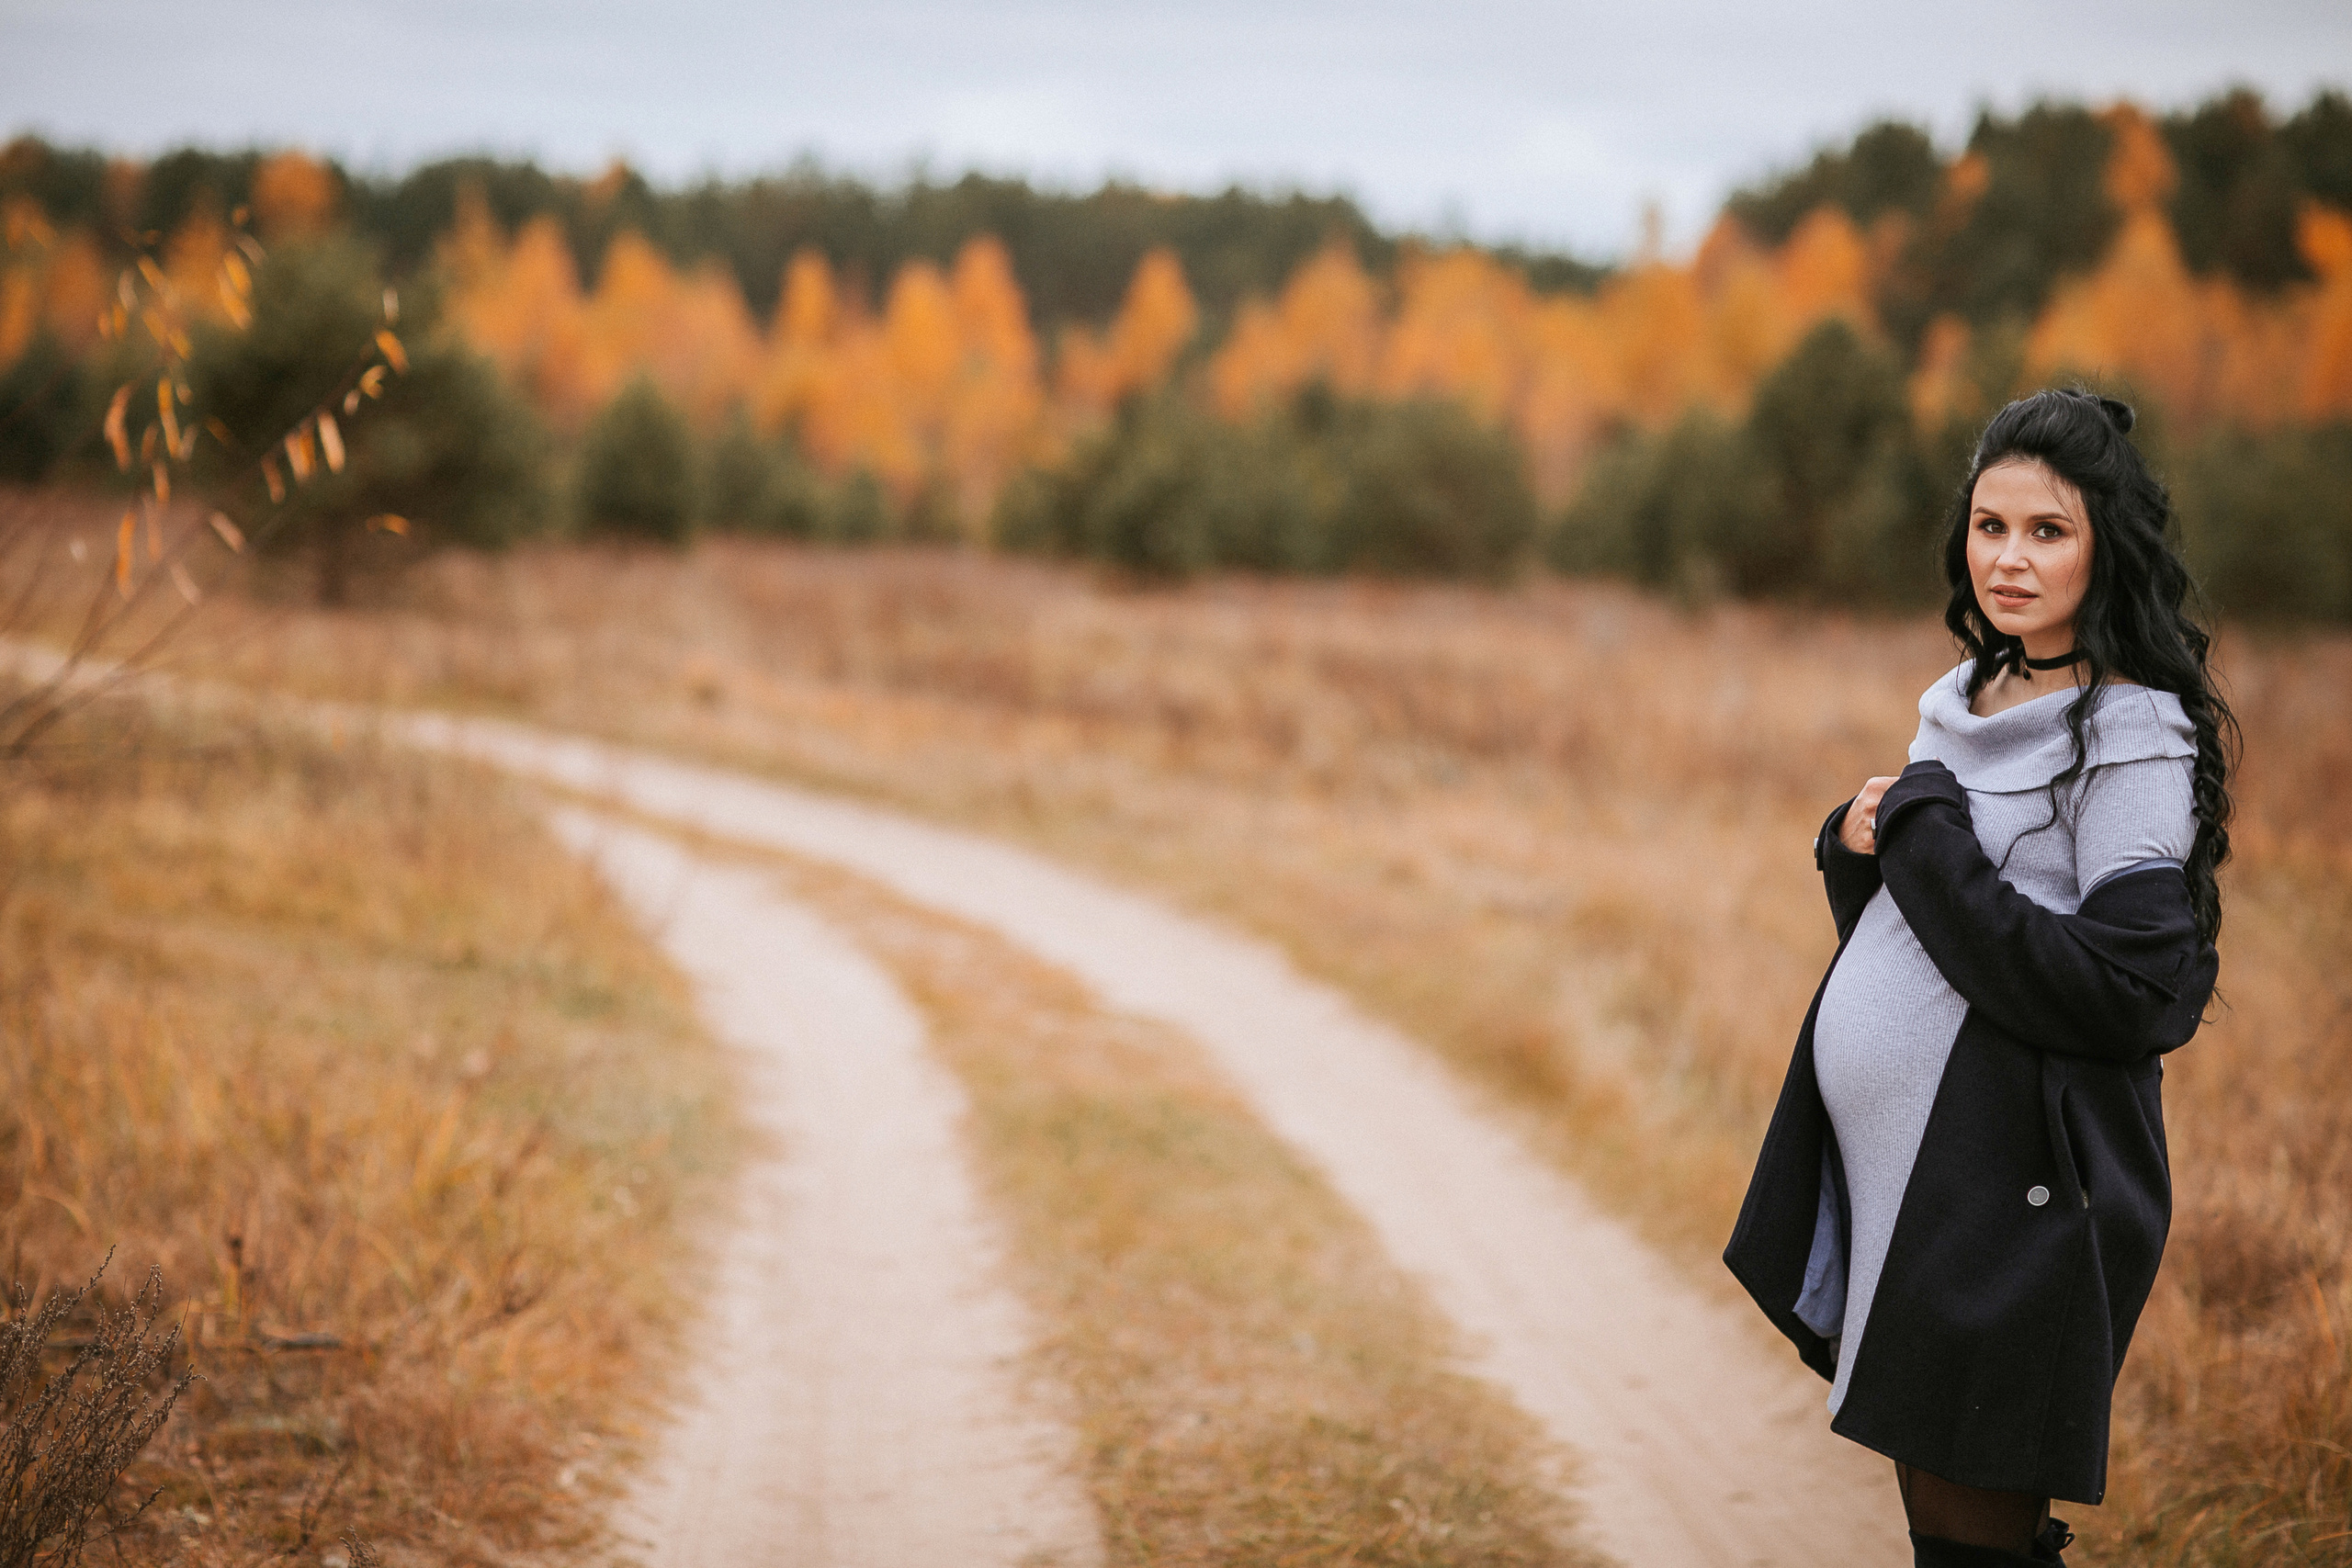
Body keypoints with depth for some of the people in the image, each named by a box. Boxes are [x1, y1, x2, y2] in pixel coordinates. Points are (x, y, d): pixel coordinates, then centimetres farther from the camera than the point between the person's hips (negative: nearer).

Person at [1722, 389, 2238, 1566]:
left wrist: (1931, 848, -18)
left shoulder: (2133, 736, -14)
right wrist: (1862, 844, -2)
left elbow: (2127, 994, -22)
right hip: (1885, 1160, 8)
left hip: (2009, 1187, -8)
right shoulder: (1970, 698, 11)